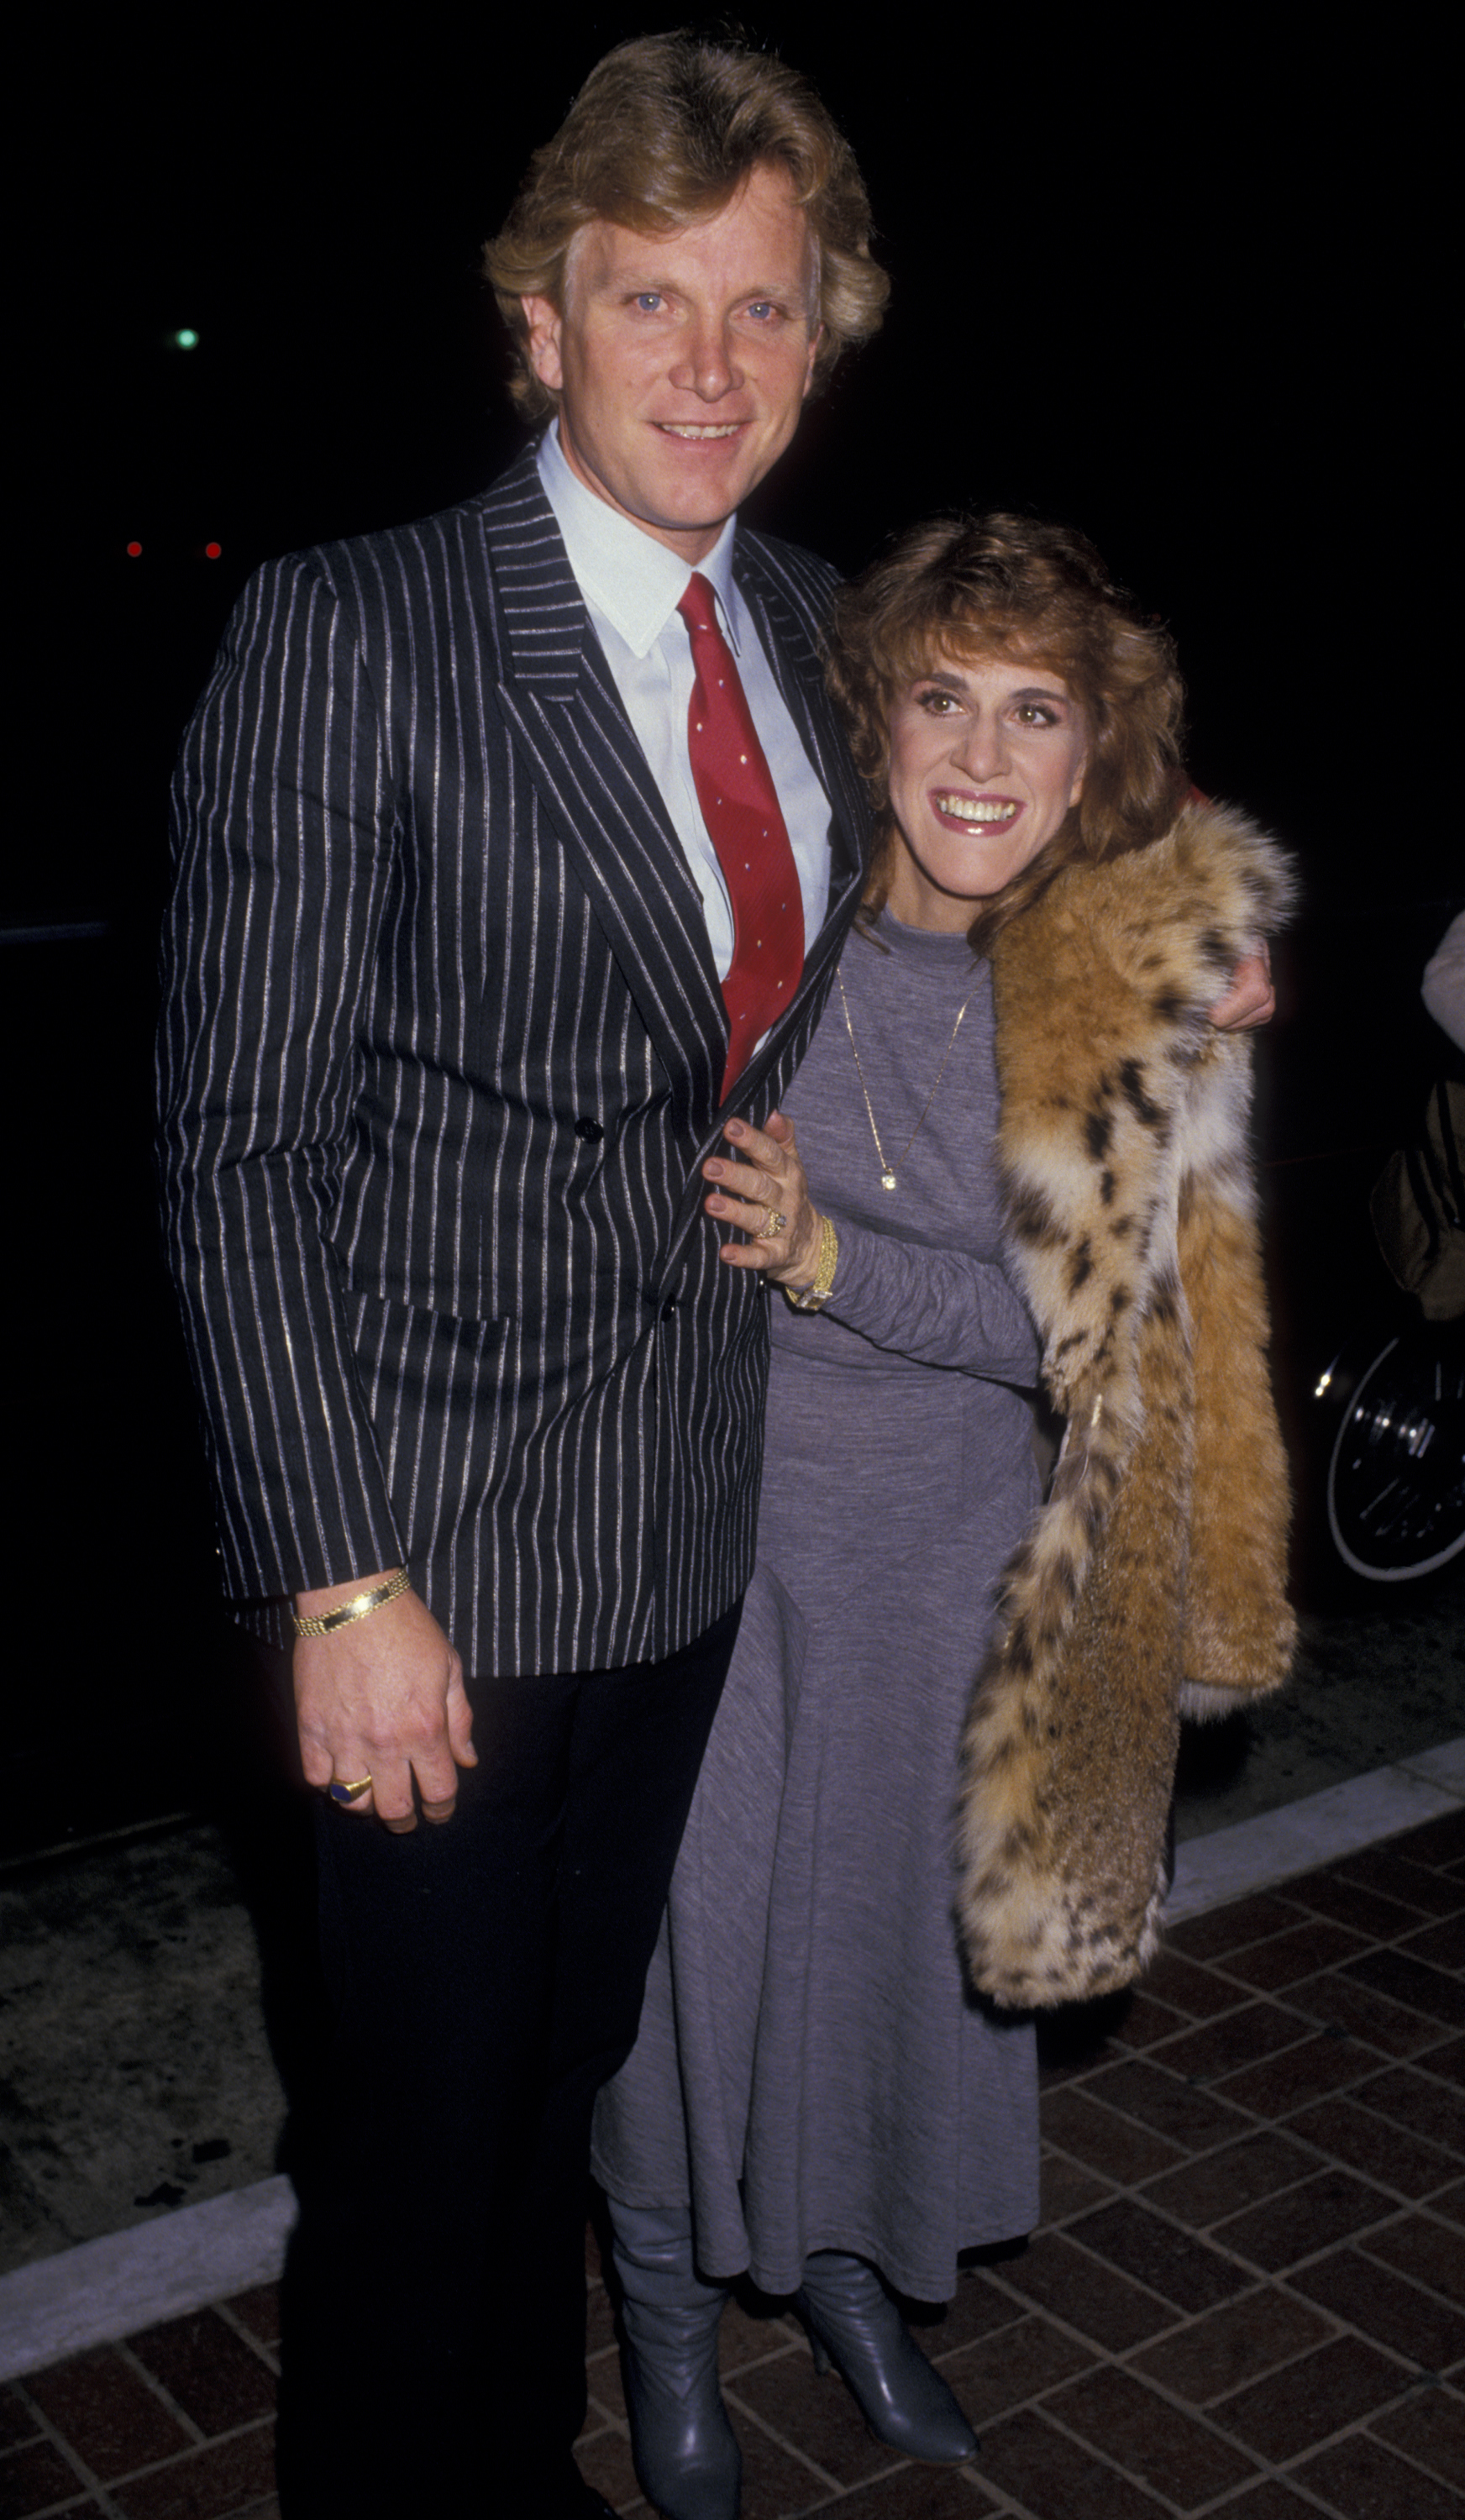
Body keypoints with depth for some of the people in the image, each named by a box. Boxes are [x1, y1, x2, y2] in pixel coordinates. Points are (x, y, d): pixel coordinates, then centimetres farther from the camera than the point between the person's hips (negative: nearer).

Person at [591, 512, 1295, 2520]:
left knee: (917, 1912, 19)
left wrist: (830, 1260, -22)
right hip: (719, 1526, -2)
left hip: (957, 1551, 3)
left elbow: (1069, 1316, -10)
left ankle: (848, 2264, 49)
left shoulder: (1142, 989, -10)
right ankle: (672, 2314, 40)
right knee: (700, 1924, 11)